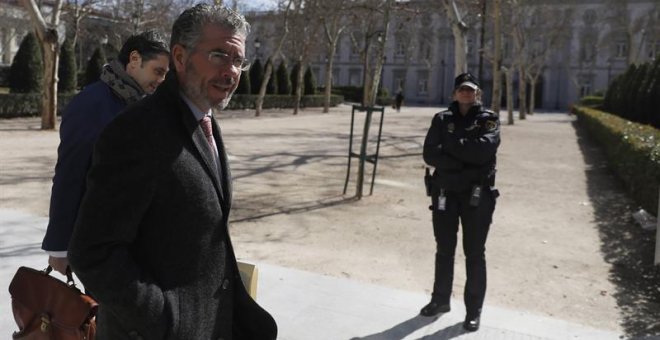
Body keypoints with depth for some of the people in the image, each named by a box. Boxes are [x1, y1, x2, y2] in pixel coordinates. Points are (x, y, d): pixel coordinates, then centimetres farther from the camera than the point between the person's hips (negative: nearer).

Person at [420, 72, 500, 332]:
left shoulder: (488, 119, 0)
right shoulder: (442, 119, 5)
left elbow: (483, 150, -19)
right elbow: (430, 154, -8)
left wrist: (451, 145, -12)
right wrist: (463, 162, -18)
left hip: (477, 194, -2)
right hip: (445, 192, 3)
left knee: (474, 253, 4)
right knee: (444, 250, 14)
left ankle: (474, 309, 16)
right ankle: (441, 300, 30)